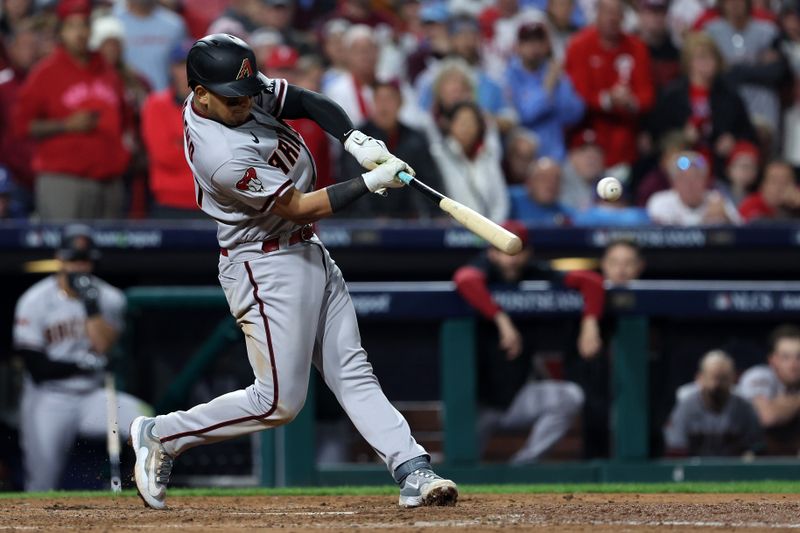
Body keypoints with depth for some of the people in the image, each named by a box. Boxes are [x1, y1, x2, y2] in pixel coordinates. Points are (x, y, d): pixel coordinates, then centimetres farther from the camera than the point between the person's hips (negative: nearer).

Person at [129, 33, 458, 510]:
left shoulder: (246, 90, -5)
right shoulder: (222, 156, -30)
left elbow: (312, 103, 3)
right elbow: (300, 207, -23)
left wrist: (356, 140, -15)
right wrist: (372, 182, -22)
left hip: (308, 254, 9)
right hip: (267, 269, -9)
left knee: (353, 373, 4)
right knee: (279, 401, -4)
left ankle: (414, 471, 1)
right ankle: (161, 436, 9)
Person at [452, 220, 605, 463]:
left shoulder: (535, 275, -1)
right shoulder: (485, 269, -11)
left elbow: (590, 280, -7)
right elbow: (465, 279, -36)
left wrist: (589, 323, -24)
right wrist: (502, 320, -43)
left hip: (516, 397, 3)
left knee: (570, 397, -19)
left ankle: (522, 465, -11)